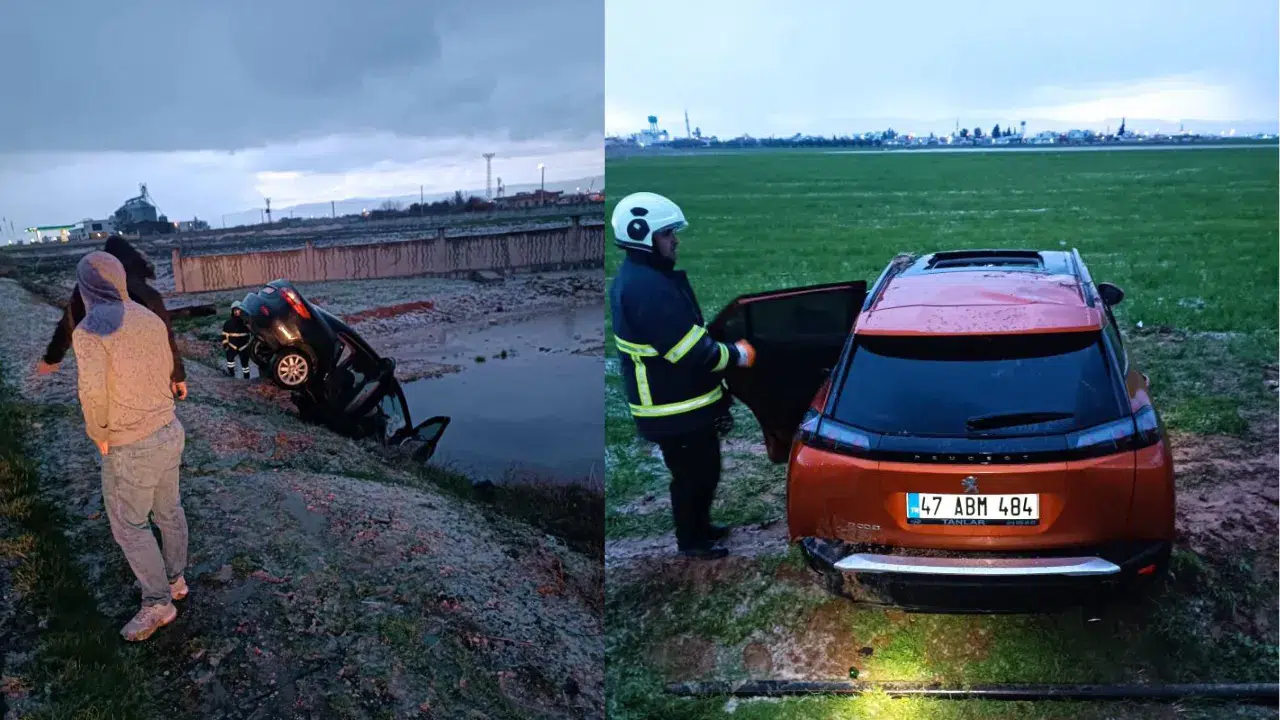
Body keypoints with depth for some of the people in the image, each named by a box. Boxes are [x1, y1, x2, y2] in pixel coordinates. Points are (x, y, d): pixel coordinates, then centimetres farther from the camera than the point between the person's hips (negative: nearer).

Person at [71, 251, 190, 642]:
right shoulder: (151, 320, 1)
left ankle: (158, 603, 18)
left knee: (129, 526, 9)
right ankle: (175, 579, 38)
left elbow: (92, 391, -29)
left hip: (130, 448, -7)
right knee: (168, 510, 22)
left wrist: (98, 433, -13)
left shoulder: (89, 331, -20)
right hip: (169, 431, 7)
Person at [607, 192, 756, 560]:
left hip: (682, 401, 10)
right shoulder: (646, 288, -27)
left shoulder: (641, 277, 8)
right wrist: (735, 355, -12)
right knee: (692, 474, 7)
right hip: (675, 409, -10)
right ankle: (691, 541, 25)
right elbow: (691, 352, -27)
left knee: (702, 469, 24)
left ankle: (699, 527, 41)